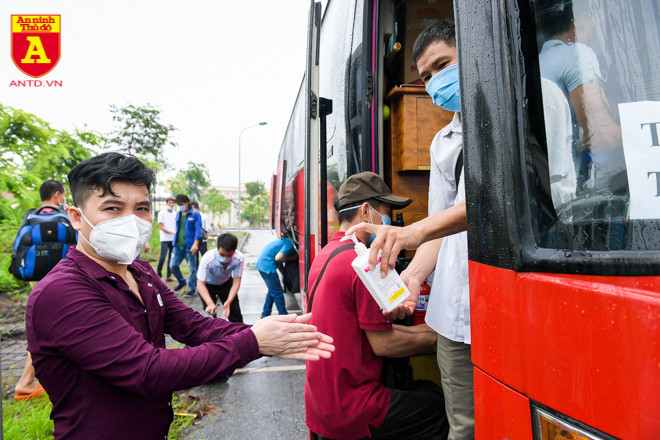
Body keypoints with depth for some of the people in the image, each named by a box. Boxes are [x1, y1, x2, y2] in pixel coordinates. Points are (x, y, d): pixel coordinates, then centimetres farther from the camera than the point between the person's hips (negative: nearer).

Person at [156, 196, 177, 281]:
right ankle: (158, 273, 7)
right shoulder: (162, 213, -1)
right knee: (163, 257, -10)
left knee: (172, 258, 5)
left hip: (174, 239, 4)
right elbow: (161, 227, -6)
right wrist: (172, 232, -16)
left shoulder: (175, 214, 11)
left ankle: (169, 276, 12)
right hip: (165, 239, -4)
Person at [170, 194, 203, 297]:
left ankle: (192, 289, 13)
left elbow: (198, 230, -10)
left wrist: (196, 243, -19)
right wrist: (175, 241, 20)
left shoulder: (195, 214, -5)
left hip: (189, 246, -6)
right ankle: (181, 282, 32)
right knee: (173, 265, 8)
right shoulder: (178, 214, 13)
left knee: (192, 268, 0)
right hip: (178, 245, 6)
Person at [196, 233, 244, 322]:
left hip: (226, 282, 2)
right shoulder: (208, 258, -38)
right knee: (210, 313, -10)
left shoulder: (239, 258, -33)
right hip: (208, 284, -2)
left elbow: (236, 282, -28)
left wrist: (228, 302, -41)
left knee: (235, 311, 3)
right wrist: (210, 303, -48)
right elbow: (200, 284, -34)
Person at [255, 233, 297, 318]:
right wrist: (292, 257, -9)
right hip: (267, 265, -10)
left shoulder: (289, 240, 12)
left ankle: (265, 315, 25)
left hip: (261, 263, 10)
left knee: (272, 291, 19)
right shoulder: (291, 244, -17)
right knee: (277, 292, 0)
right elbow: (278, 258, -22)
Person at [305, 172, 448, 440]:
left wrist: (421, 329, 11)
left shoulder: (323, 256, 7)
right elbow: (382, 344, -17)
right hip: (351, 414, -9)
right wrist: (431, 339, 0)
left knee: (427, 389, 15)